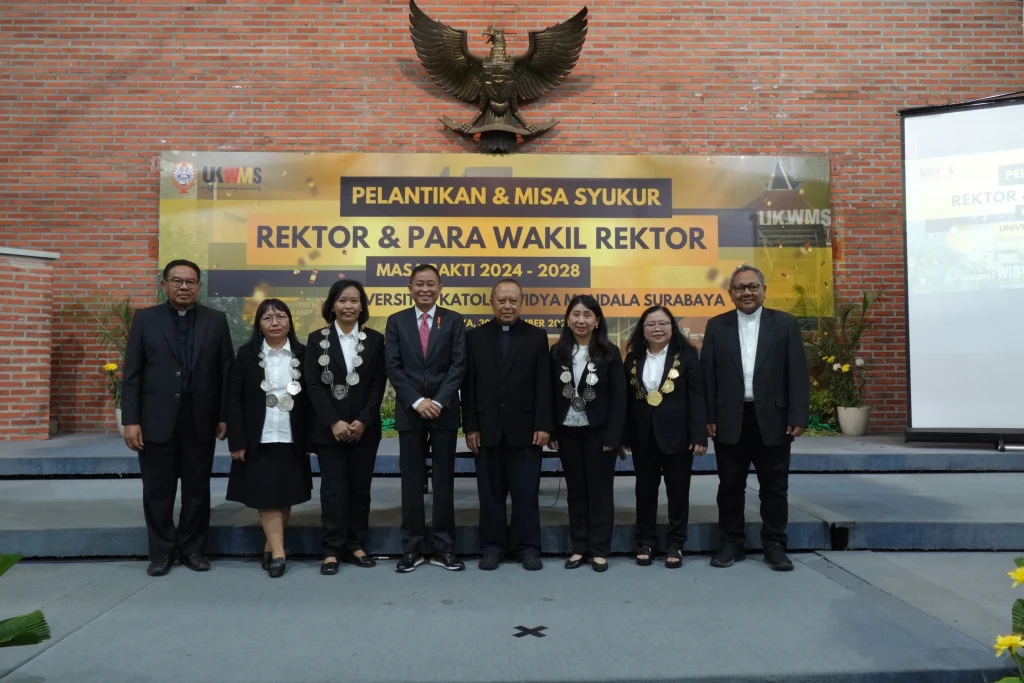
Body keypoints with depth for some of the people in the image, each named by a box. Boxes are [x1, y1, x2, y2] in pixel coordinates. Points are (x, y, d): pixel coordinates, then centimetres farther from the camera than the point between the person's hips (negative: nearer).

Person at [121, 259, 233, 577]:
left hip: (200, 421, 1)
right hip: (157, 421, 0)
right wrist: (130, 420, -6)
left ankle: (192, 548, 23)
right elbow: (132, 374, 0)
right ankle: (161, 552, 21)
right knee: (158, 491, 7)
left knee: (197, 489, 9)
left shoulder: (216, 321, 5)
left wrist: (225, 416, 0)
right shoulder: (145, 319, 3)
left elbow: (226, 371, 4)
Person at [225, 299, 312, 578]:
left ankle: (270, 548, 19)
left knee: (285, 498, 6)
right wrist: (237, 441, -8)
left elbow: (310, 399, 4)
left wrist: (310, 439, 0)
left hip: (292, 440, 2)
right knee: (266, 498, -2)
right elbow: (234, 399, -2)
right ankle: (278, 553, 2)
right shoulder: (247, 353, 1)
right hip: (258, 440, -1)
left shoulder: (302, 354, 4)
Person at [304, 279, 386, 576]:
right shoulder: (317, 339, 3)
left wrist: (363, 421, -10)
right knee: (333, 489, 0)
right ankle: (332, 550, 8)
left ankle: (356, 545, 18)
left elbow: (379, 384, 1)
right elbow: (313, 385, -3)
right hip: (329, 428, -1)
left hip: (364, 427, 1)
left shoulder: (375, 339, 5)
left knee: (360, 488, 7)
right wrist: (334, 422, -12)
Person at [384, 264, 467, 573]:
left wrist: (439, 401, -13)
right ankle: (412, 547, 14)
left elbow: (459, 365, -3)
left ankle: (443, 546, 13)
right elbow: (393, 367, 0)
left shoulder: (453, 321, 5)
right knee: (411, 480, 5)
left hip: (444, 409, 0)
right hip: (409, 411, 1)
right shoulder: (396, 321, 7)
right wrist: (417, 401, -11)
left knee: (444, 479, 4)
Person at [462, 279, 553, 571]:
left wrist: (543, 425, -8)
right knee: (490, 492, 8)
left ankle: (528, 547, 15)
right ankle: (493, 546, 18)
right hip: (487, 429, 1)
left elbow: (544, 385, 0)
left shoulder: (537, 337, 5)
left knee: (526, 492, 4)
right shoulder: (475, 336, 7)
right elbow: (468, 386, 3)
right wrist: (470, 426, -3)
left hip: (525, 428, -1)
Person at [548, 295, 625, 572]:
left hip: (599, 432, -2)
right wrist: (552, 432, -2)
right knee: (575, 490, 10)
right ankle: (579, 547, 19)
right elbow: (551, 394, 3)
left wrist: (612, 436, -12)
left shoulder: (609, 353, -4)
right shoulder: (558, 352, 3)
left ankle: (599, 550, 14)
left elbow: (619, 396, -6)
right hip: (568, 432, 3)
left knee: (600, 490, 5)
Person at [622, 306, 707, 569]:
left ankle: (675, 544, 18)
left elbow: (697, 397, -7)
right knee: (645, 489, 10)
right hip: (643, 436, 3)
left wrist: (699, 435, -13)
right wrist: (623, 436, 3)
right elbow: (627, 399, 8)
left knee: (678, 490, 6)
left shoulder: (686, 355, -3)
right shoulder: (634, 358, 7)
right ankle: (645, 542, 22)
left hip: (677, 434, -3)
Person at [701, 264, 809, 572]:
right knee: (730, 486, 8)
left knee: (774, 487, 7)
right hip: (730, 420, 1)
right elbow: (708, 374, 3)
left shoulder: (786, 324, 3)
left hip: (772, 419, -1)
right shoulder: (717, 326, 5)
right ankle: (732, 543, 20)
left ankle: (774, 545, 20)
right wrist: (709, 417, -3)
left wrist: (798, 417, -8)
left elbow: (797, 373, -1)